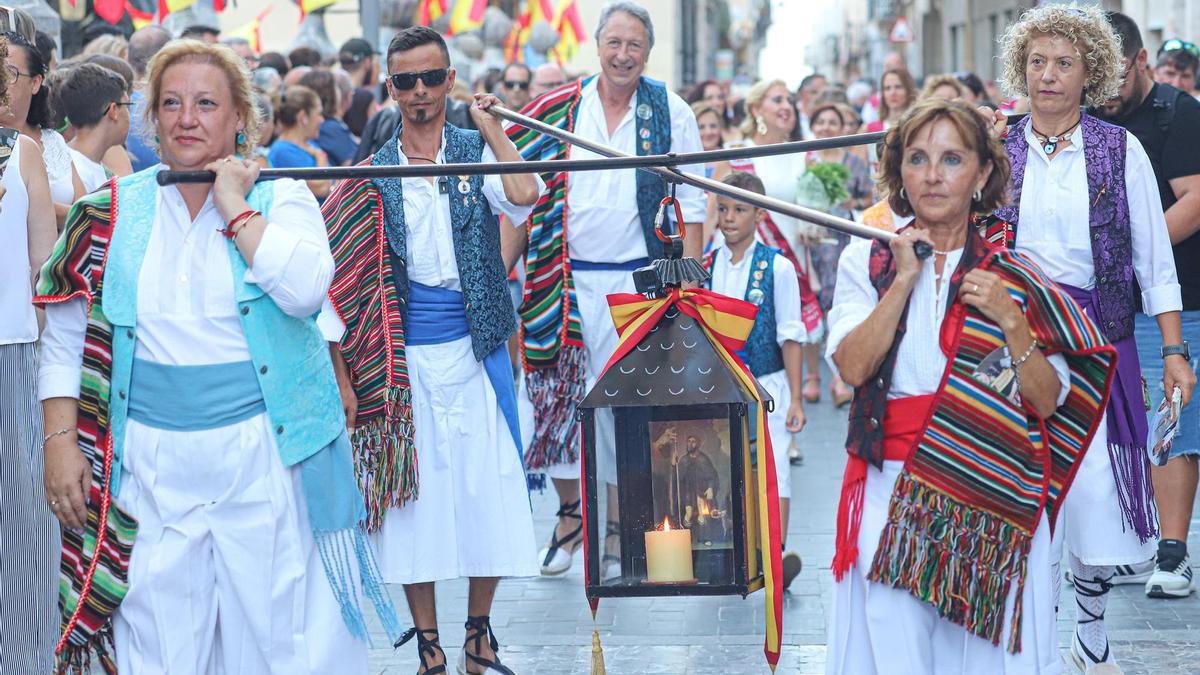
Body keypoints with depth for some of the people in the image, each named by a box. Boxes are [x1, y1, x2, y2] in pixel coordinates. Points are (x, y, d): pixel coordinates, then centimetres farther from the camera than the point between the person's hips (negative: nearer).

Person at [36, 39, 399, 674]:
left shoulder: (280, 198, 2)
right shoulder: (114, 212, 8)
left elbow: (304, 288, -18)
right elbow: (65, 339, 10)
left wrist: (236, 208, -12)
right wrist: (61, 441, 2)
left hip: (267, 457, -2)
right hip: (151, 471, 2)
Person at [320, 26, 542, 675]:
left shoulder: (476, 153, 3)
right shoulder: (370, 177, 4)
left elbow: (523, 195, -21)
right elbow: (336, 282, 4)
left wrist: (492, 128, -12)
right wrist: (342, 378, -1)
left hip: (475, 352, 0)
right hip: (403, 359, 0)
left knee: (489, 489, 3)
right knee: (412, 497, 3)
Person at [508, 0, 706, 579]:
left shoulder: (671, 114, 2)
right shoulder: (557, 111, 4)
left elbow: (691, 204, 2)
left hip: (638, 280, -1)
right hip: (566, 279, 2)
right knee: (556, 392, 2)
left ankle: (618, 527, 14)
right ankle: (570, 513, 20)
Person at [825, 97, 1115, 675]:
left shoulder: (1015, 275, 6)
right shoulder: (866, 261, 7)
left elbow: (1047, 401, 0)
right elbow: (852, 367, -9)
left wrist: (1011, 320, -12)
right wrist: (905, 281, -10)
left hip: (991, 496, 0)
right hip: (891, 497, 0)